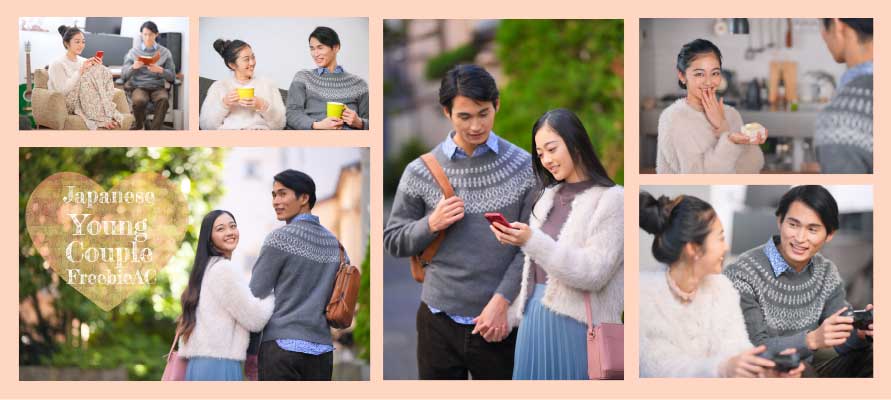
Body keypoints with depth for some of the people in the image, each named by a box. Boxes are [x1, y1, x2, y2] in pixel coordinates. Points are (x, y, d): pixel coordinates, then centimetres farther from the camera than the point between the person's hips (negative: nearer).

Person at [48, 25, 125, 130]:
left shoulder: (84, 61, 20)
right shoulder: (57, 65, 1)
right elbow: (63, 90, -14)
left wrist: (98, 68, -9)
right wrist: (81, 70, -17)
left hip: (83, 102, 5)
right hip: (69, 103, -5)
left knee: (103, 71, -16)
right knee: (87, 78, -30)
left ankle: (108, 115, -27)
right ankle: (101, 119, -36)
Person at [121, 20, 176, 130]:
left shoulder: (165, 52, 8)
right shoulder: (133, 52, 8)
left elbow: (172, 76, 3)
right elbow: (123, 75, 4)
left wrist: (160, 70, -17)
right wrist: (133, 67, -16)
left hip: (158, 87, 0)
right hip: (139, 86, 0)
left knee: (163, 99, -35)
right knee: (139, 100, -35)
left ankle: (154, 130, -25)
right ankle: (139, 128, -8)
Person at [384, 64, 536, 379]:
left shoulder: (524, 168, -2)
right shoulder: (420, 172, 0)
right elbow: (393, 242, 7)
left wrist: (502, 301, -12)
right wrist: (431, 224, -12)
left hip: (500, 321, -1)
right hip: (439, 321, 1)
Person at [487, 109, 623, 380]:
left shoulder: (611, 199, -7)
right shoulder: (548, 198, 13)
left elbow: (593, 274, -16)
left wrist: (533, 241, -21)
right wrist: (508, 317, 15)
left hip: (575, 325, -6)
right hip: (534, 319, 6)